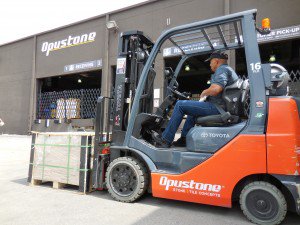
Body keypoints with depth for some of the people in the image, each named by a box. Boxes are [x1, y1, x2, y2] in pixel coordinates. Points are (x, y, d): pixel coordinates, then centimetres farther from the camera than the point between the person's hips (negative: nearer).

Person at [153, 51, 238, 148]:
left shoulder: (222, 69, -10)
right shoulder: (229, 70, 24)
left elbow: (216, 89, -27)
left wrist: (204, 93, -8)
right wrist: (207, 93, 14)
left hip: (217, 108, -11)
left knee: (180, 104, -8)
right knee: (192, 108, 30)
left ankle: (165, 140, -5)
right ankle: (183, 139, 26)